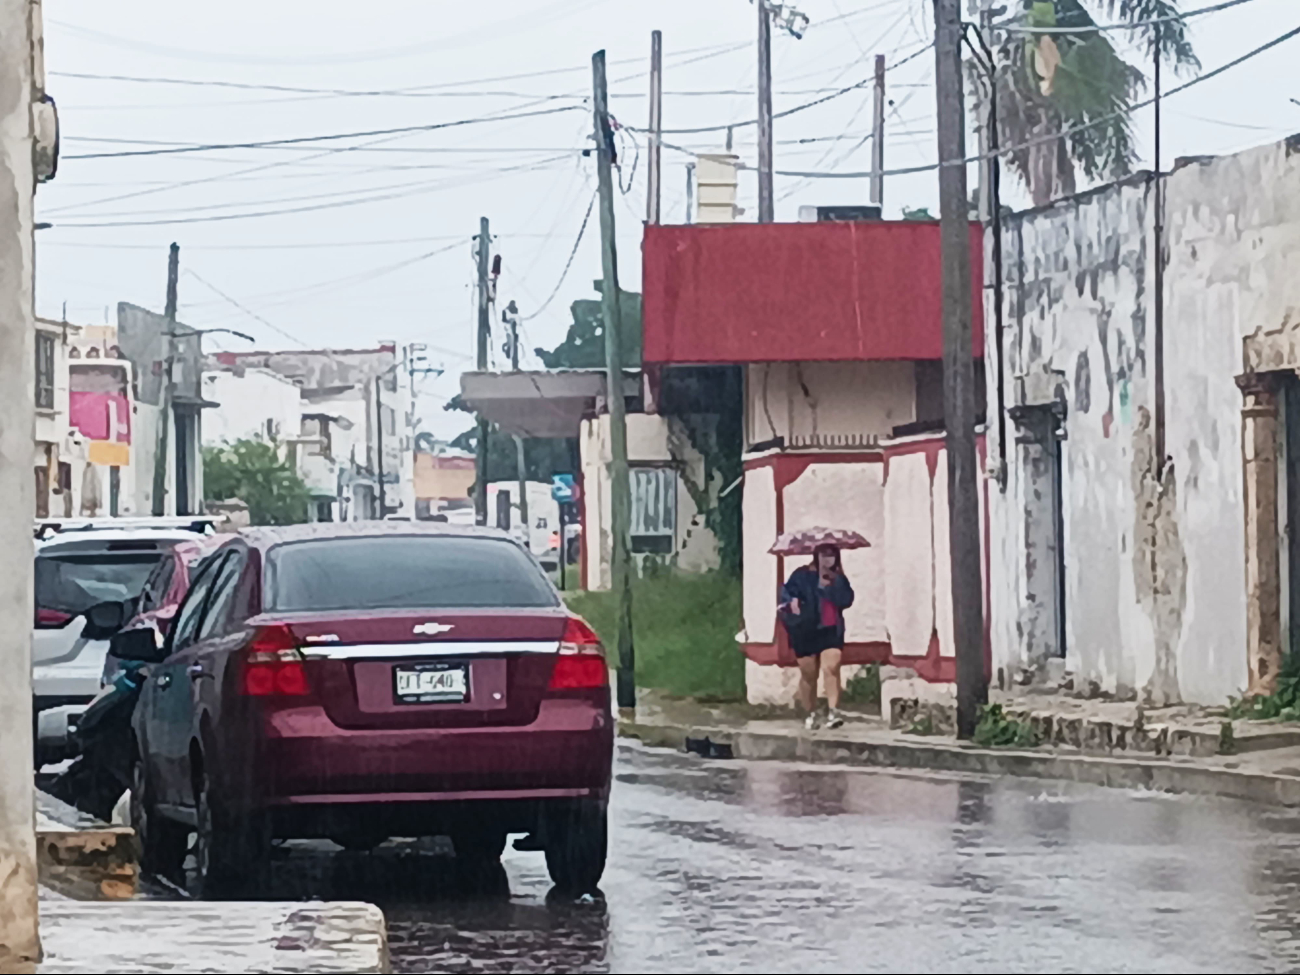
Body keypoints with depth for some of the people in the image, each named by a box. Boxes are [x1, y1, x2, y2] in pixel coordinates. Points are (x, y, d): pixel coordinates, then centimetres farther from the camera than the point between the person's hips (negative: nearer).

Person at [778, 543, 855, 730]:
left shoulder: (838, 578, 5)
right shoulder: (802, 575, -2)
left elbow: (846, 600, -8)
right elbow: (786, 592, -6)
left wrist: (832, 585, -17)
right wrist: (791, 601, -26)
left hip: (831, 631, 1)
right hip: (805, 631, -1)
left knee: (831, 668, -19)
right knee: (809, 674, 9)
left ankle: (833, 711, -25)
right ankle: (810, 714, 22)